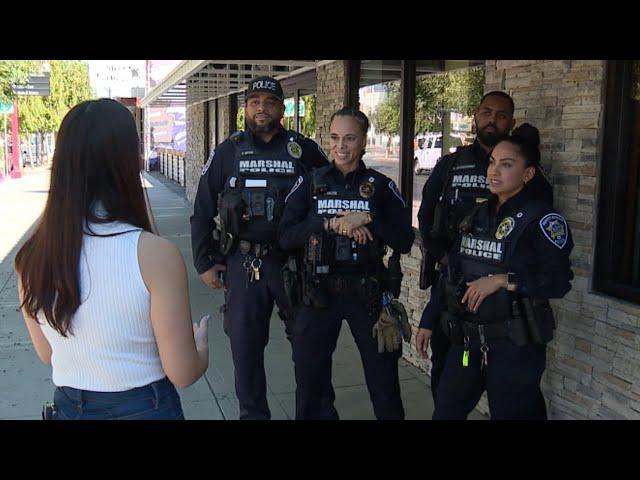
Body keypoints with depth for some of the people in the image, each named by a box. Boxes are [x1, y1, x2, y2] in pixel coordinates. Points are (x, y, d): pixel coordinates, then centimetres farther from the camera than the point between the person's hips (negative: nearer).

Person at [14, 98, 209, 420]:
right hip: (145, 408, -3)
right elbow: (182, 373, -18)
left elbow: (47, 354, 5)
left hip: (68, 407, 4)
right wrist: (200, 344, 2)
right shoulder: (154, 254, -24)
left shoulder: (32, 256, -10)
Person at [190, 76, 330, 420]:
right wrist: (203, 263, 4)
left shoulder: (305, 151, 1)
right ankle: (253, 413, 27)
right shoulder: (227, 153, 4)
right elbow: (203, 211, 7)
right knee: (245, 346, 9)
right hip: (242, 263, 1)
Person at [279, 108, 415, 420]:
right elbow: (285, 236, -7)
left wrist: (366, 220, -19)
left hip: (368, 293, -1)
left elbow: (404, 242, -6)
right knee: (310, 383, 13)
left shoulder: (381, 186, 0)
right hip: (319, 293, 1)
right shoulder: (310, 183, 2)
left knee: (384, 383, 8)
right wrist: (330, 224, -18)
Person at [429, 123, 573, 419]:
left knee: (510, 413, 9)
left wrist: (502, 281, -22)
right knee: (445, 411, 15)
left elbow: (559, 282, -17)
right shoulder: (478, 215, 9)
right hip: (467, 338, 7)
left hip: (514, 345, -6)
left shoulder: (541, 218, -11)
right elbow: (454, 274, 13)